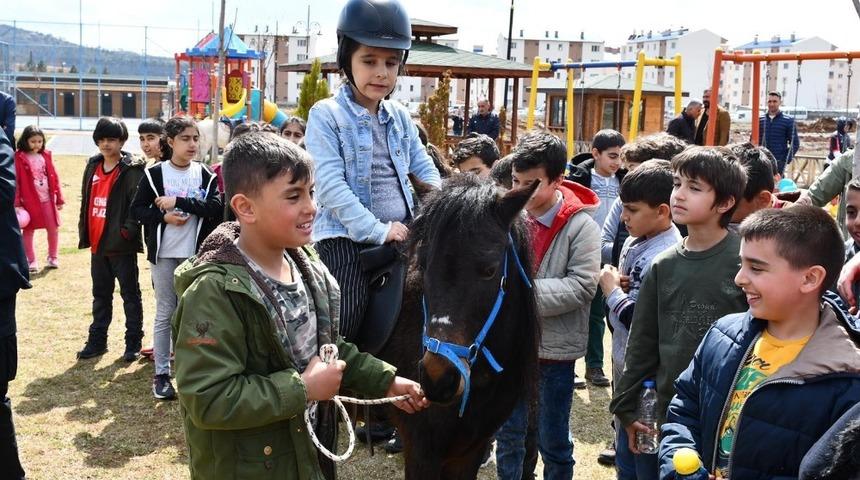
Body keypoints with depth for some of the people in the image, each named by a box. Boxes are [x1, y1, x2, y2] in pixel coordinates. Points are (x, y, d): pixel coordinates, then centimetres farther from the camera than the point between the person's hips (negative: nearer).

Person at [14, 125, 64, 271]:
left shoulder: (45, 156, 5)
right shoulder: (19, 158, -9)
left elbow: (54, 177, 9)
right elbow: (15, 181, -11)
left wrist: (59, 199, 8)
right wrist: (16, 203, -15)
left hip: (47, 199, 4)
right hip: (29, 201, -4)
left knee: (53, 229, 9)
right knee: (28, 231, 7)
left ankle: (52, 257, 26)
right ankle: (31, 261, 19)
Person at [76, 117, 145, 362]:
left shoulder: (132, 170, -10)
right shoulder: (92, 167, 11)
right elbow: (86, 201, 17)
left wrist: (128, 230, -22)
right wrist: (84, 232, 11)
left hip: (121, 245, -7)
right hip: (97, 244, 7)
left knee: (130, 294, 4)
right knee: (101, 295, 17)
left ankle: (133, 342, 13)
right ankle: (97, 341, 26)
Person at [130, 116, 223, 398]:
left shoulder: (205, 175, 3)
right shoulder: (155, 173, -1)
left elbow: (216, 208, -11)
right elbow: (137, 210, 0)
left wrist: (179, 202, -17)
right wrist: (163, 217, -16)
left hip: (195, 254, 2)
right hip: (164, 254, -1)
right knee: (165, 314, 4)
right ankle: (161, 373, 12)